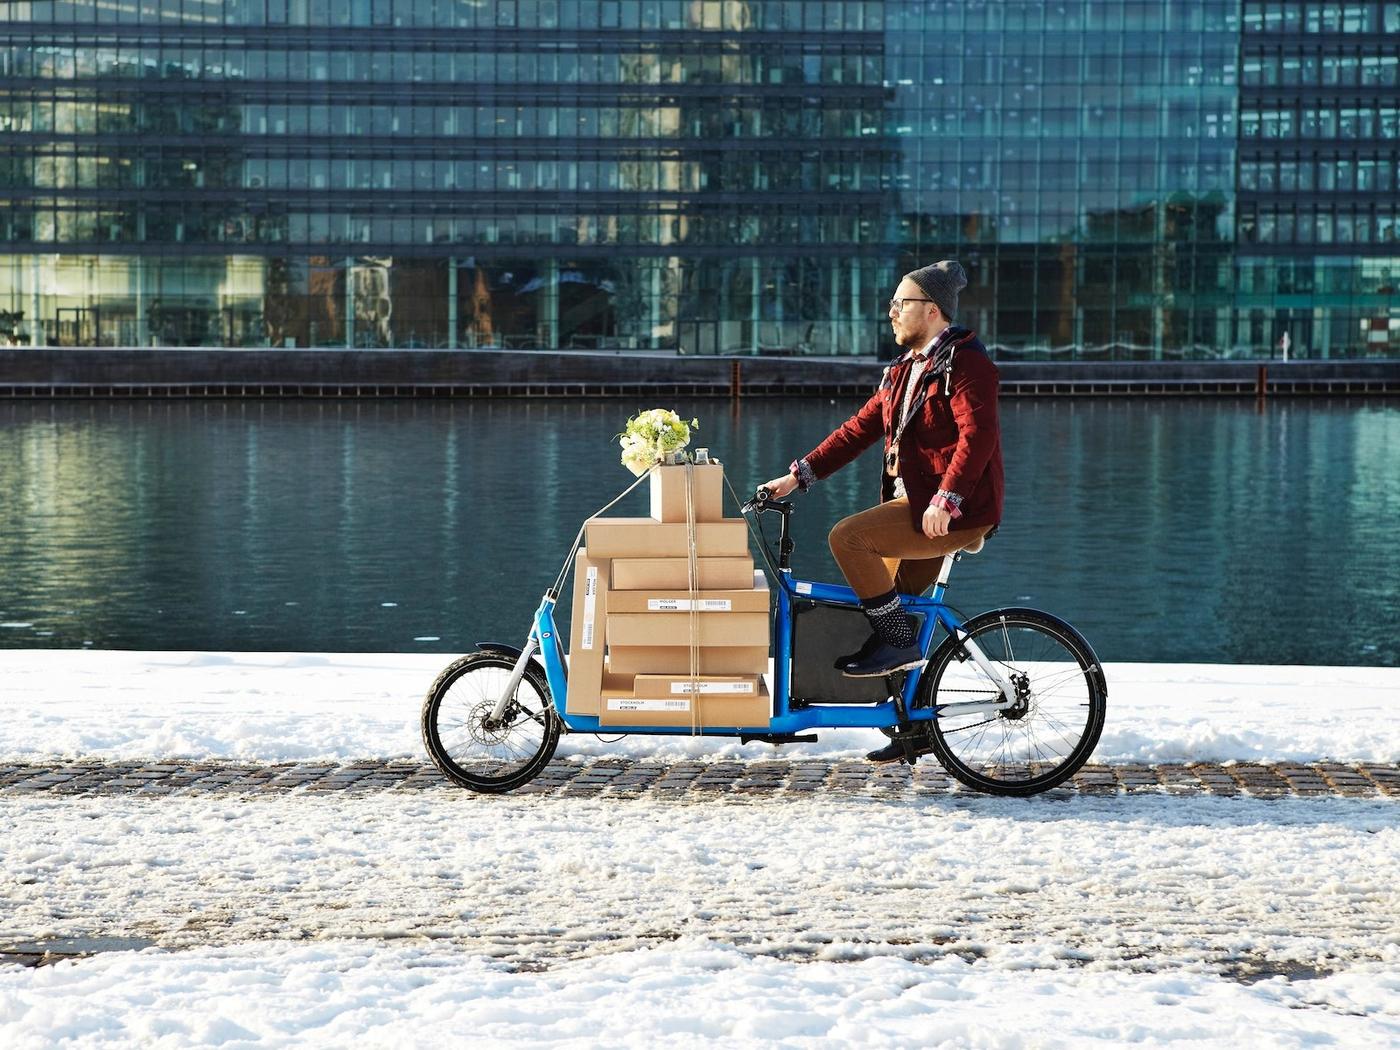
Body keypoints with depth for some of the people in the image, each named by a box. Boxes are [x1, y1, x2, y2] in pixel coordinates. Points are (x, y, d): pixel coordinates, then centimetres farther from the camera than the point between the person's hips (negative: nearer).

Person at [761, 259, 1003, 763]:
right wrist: (800, 474, 10)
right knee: (888, 604, 9)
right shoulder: (908, 368, 18)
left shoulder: (965, 363, -11)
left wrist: (945, 499, -33)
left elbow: (977, 435, -23)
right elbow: (861, 428, 17)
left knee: (847, 537, -23)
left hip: (953, 511, -10)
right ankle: (916, 726, 19)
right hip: (913, 500, 10)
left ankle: (898, 643, -12)